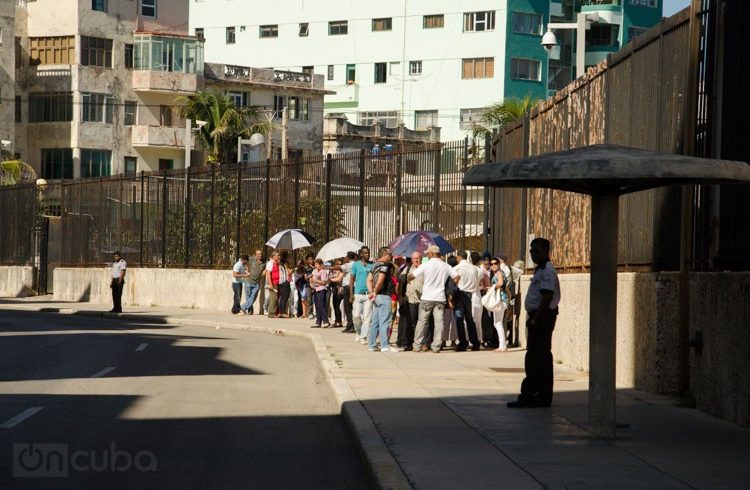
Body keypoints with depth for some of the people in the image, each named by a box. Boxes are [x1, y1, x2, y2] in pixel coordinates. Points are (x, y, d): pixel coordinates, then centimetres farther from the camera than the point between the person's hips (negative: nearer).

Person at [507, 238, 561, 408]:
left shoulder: (547, 271, -15)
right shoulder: (541, 270, 17)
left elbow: (547, 298, -23)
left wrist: (535, 319, -21)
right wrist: (533, 318, 16)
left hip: (542, 317, -11)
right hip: (541, 318, 11)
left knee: (534, 358, -10)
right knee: (543, 358, 12)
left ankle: (528, 396, -10)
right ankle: (544, 397, 16)